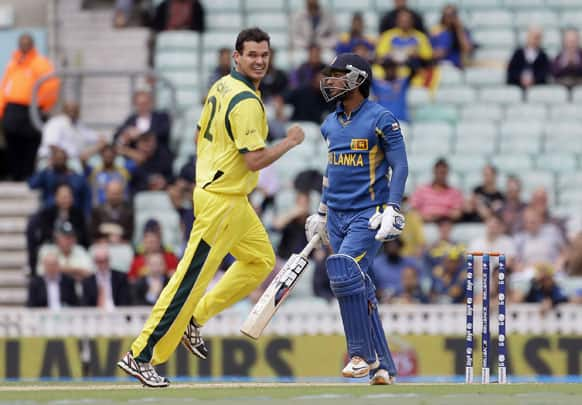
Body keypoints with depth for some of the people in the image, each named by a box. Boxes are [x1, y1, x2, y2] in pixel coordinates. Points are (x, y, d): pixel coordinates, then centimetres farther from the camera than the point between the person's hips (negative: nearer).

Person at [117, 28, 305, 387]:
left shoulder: (222, 87, 10)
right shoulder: (247, 102, -20)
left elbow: (201, 137, 18)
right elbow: (255, 160, -24)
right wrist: (290, 142, -10)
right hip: (222, 202, -10)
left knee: (262, 260, 21)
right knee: (192, 278, -8)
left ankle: (195, 319, 19)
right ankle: (142, 356, -5)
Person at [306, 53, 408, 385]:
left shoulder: (381, 119, -7)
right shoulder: (331, 124, 13)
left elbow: (400, 166, -9)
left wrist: (392, 209, -19)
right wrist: (322, 213, 26)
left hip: (368, 214, -7)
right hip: (337, 217, 7)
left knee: (346, 273, -23)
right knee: (360, 289, 5)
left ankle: (363, 354, -13)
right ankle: (383, 366, 11)